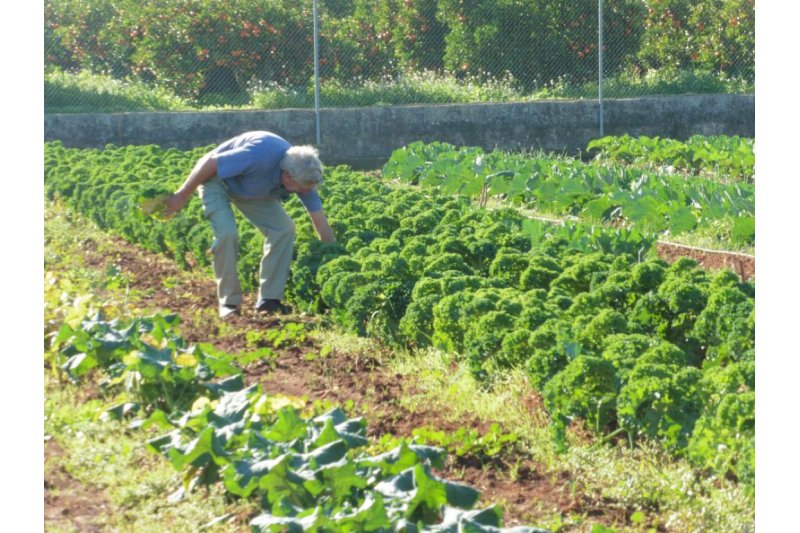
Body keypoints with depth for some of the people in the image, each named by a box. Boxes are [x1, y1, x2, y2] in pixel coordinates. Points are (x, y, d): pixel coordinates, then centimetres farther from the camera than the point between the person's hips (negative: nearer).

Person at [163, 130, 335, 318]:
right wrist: (182, 195, -19)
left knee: (284, 228, -9)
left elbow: (320, 222, -10)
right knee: (227, 232, -27)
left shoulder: (303, 175, -21)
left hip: (253, 188, 6)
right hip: (216, 178, -6)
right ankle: (229, 302, -11)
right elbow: (209, 163, -29)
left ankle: (269, 299, -3)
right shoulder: (259, 157, -41)